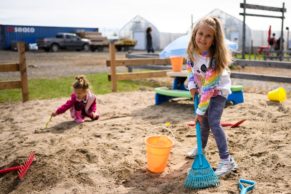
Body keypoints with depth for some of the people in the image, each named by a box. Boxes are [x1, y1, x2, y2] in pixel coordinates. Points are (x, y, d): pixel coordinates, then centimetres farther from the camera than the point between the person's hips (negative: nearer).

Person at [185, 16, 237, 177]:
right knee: (204, 121, 16)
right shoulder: (192, 50, -17)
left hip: (218, 90, -6)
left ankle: (227, 160, -9)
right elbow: (190, 67, 5)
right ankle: (201, 147, 39)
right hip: (203, 88, 6)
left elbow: (209, 88, -33)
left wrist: (200, 111, -29)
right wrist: (192, 85, -6)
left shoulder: (214, 59, -36)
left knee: (213, 122, -18)